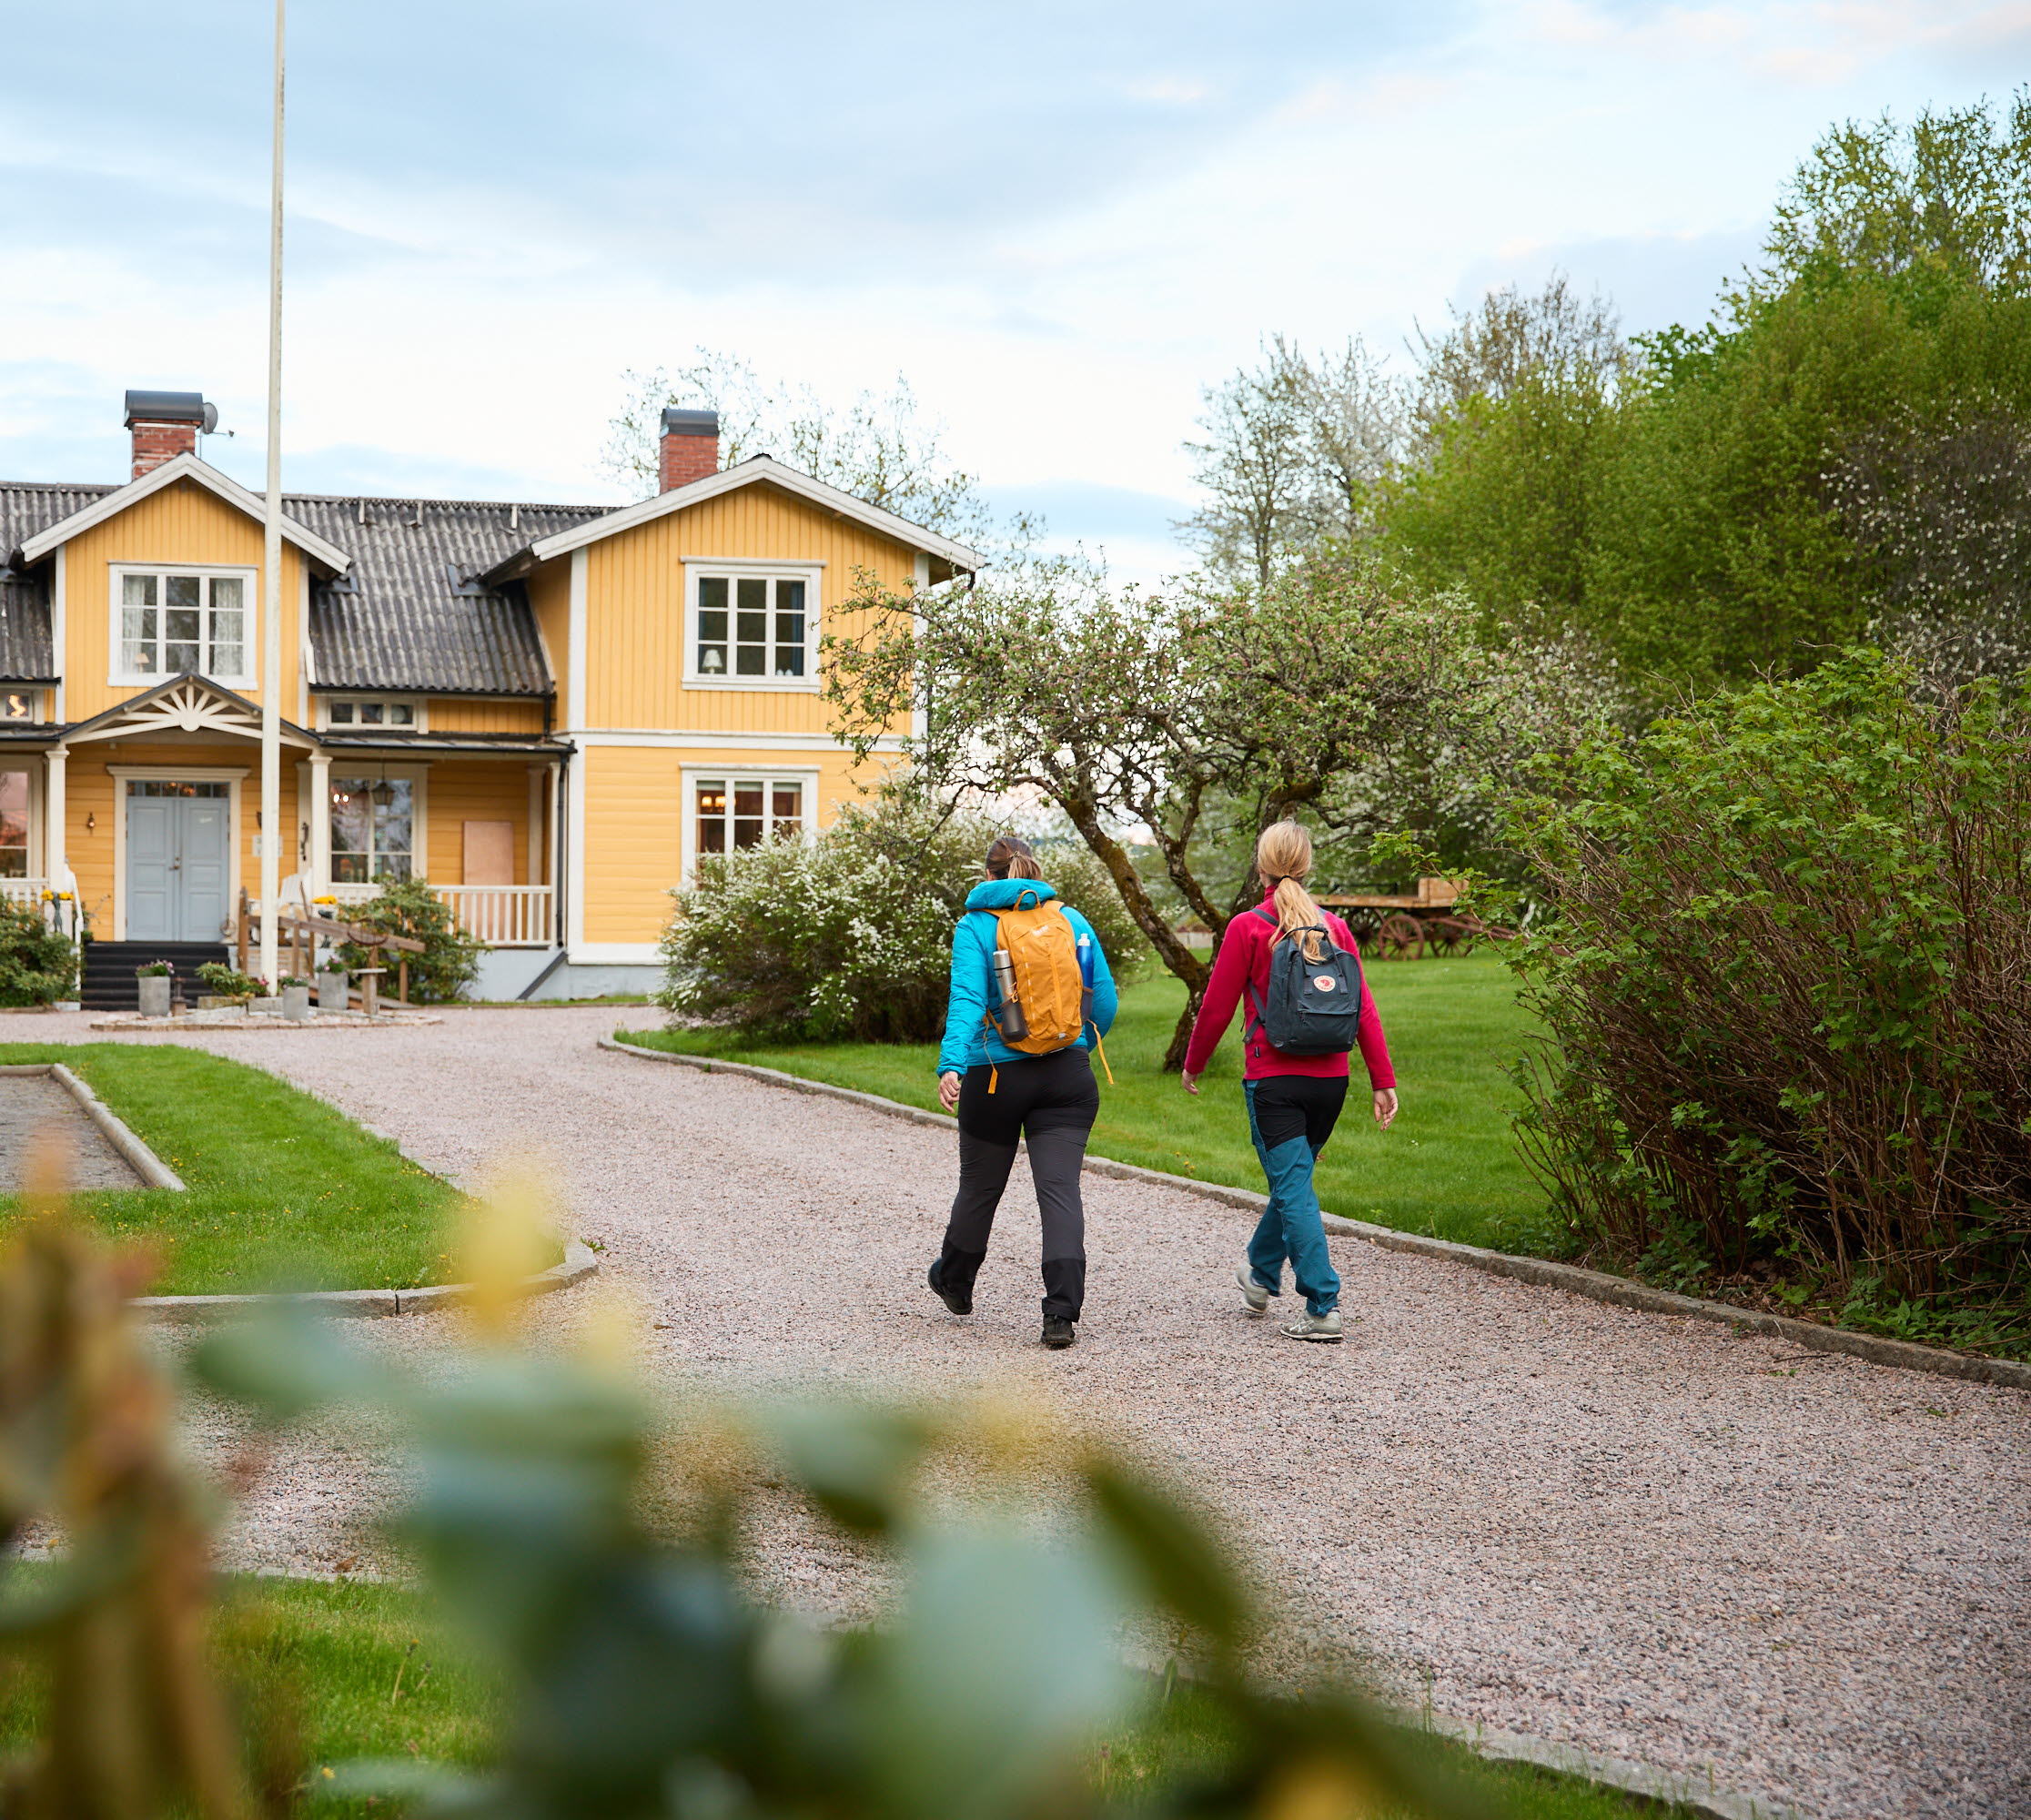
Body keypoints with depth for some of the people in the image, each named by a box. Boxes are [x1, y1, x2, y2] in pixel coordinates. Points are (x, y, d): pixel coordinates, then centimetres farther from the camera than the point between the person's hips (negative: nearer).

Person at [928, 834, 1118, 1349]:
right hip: (1067, 1076, 1)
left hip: (995, 1078, -1)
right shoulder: (1073, 921, 5)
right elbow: (1104, 1002, 8)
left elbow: (967, 1000, -19)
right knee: (1060, 1188, -3)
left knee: (980, 1186, 16)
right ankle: (1062, 1312, -15)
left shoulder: (975, 926, -3)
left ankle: (954, 1282, 40)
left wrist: (950, 1065, -29)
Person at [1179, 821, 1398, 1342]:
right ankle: (1261, 1276, 41)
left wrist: (1193, 1065, 11)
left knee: (1294, 1190, -4)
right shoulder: (1334, 927, 4)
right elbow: (1364, 1009, 2)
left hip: (1274, 1079, -5)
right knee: (1292, 1177, 22)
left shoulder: (1248, 928, -8)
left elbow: (1216, 1008, -4)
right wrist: (1383, 1080, 3)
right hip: (1330, 1078, 5)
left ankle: (1324, 1307, -11)